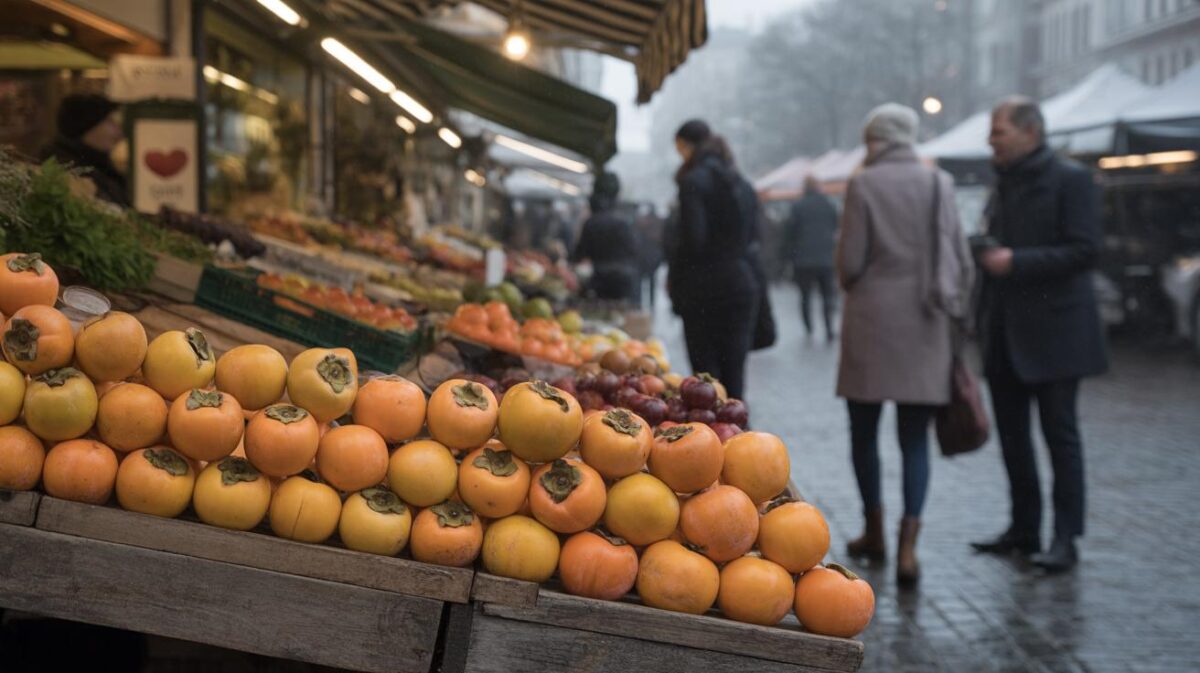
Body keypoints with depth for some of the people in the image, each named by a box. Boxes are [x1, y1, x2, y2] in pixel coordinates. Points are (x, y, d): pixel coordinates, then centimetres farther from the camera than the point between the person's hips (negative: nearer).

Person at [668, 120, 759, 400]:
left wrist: (673, 278, -3)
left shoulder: (693, 181, -10)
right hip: (741, 285, 6)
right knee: (734, 375, 9)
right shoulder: (740, 182, 13)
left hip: (704, 286, -6)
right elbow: (750, 237, 13)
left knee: (706, 377, -2)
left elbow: (693, 239, -16)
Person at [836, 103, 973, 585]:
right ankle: (907, 544, -6)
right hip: (924, 325, 3)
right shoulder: (939, 184, 3)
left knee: (864, 430, 14)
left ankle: (875, 533, 24)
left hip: (872, 318, -3)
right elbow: (961, 260, 4)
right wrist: (952, 310, 15)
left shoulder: (865, 184, -6)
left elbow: (850, 262, -6)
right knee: (915, 438, 5)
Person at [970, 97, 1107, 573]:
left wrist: (1016, 262, -20)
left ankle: (1065, 538, 3)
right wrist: (985, 255, 4)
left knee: (1060, 434, -2)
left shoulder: (1070, 180, -8)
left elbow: (1085, 249, -16)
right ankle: (1024, 528, 21)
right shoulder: (1004, 183, 15)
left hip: (1052, 331, -8)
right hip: (1005, 332, 8)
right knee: (1011, 431, 11)